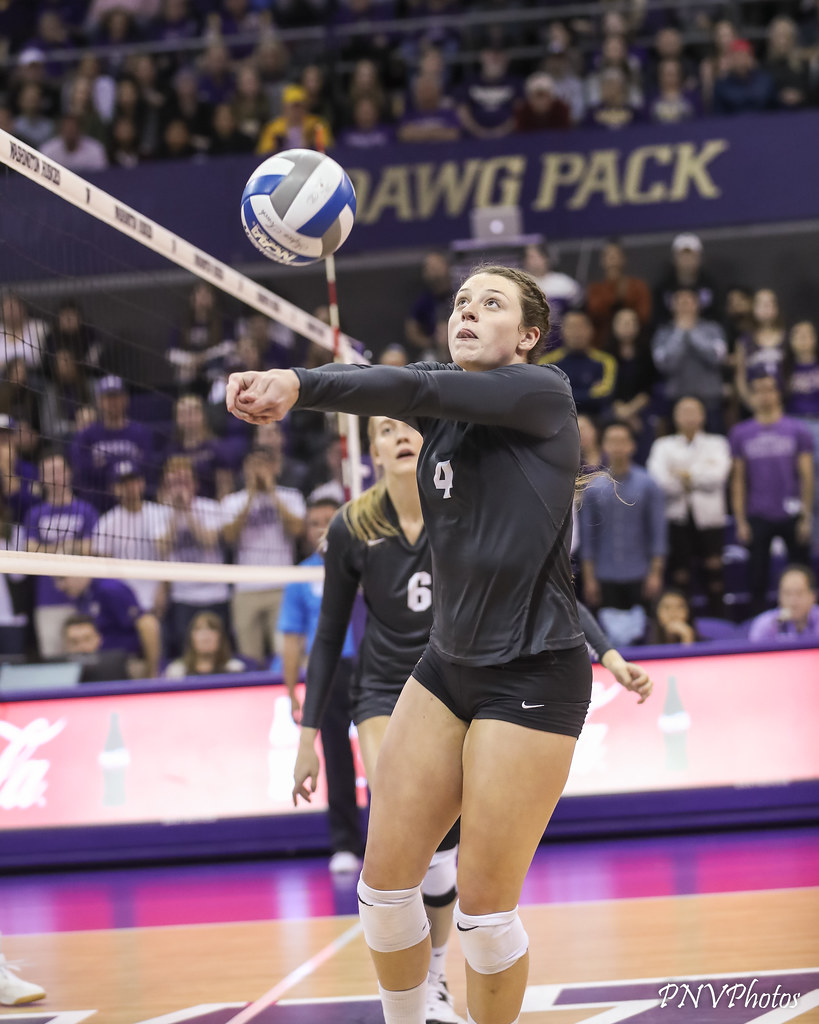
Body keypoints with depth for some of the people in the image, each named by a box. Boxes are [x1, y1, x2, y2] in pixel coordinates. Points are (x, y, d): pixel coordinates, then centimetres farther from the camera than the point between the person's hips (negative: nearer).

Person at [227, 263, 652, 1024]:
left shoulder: (543, 392, -9)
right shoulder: (442, 406, 7)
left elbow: (421, 390, -26)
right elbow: (394, 388, -15)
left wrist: (300, 386, -40)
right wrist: (287, 385, -36)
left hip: (534, 676, -6)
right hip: (448, 667, 6)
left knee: (484, 908, -3)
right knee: (384, 883, 4)